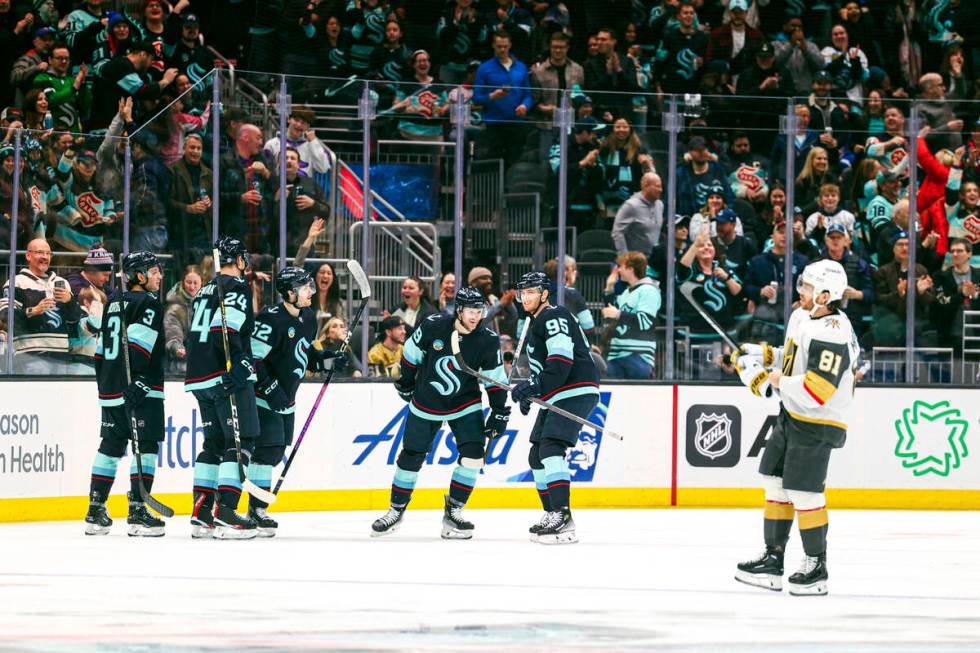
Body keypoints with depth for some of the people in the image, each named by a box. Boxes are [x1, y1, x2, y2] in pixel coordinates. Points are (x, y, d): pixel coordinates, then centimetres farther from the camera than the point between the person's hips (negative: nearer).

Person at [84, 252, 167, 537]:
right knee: (146, 446, -6)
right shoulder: (149, 302, -7)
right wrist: (140, 382, -24)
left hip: (111, 388, 8)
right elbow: (138, 343, -20)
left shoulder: (114, 302, 18)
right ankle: (138, 513, -12)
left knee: (111, 446, 13)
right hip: (142, 390, -8)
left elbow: (101, 349, 20)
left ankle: (95, 513, 13)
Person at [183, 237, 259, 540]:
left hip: (200, 378, 9)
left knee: (214, 443, 14)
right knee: (240, 442, -8)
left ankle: (200, 515, 11)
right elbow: (225, 330, -21)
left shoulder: (206, 290, 21)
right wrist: (240, 362, -23)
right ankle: (225, 514, -16)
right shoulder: (237, 287, -7)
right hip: (226, 377, -9)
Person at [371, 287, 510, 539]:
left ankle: (453, 511, -1)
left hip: (465, 404, 1)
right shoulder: (433, 326, -18)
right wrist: (405, 383, 9)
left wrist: (500, 412, -5)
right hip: (425, 403, -1)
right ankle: (396, 510, 21)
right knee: (411, 457, 4)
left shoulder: (487, 341, -15)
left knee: (473, 455, -14)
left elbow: (495, 378, -4)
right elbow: (412, 353, -1)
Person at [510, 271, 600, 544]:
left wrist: (533, 385, -27)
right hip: (555, 397, 11)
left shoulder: (554, 317, -10)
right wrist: (528, 393, 24)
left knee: (551, 448, -22)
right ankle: (553, 514, 19)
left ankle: (562, 516, -29)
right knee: (537, 455, 12)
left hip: (576, 392, -11)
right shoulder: (536, 323, 23)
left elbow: (561, 361, -22)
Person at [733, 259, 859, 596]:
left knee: (803, 492, -8)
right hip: (791, 415, 10)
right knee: (775, 483, 13)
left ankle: (817, 566, 6)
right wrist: (762, 355, 7)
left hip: (817, 424, -10)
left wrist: (779, 381, -21)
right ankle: (773, 559, 21)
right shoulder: (802, 316, 5)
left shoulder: (832, 335, -26)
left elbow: (817, 389, -32)